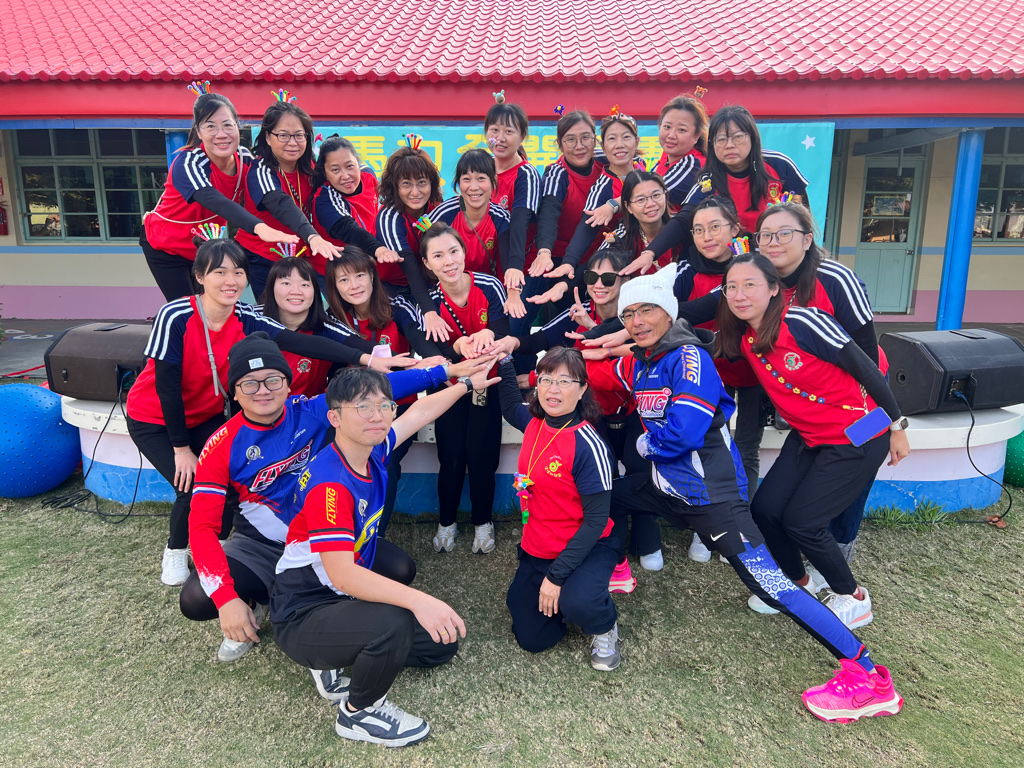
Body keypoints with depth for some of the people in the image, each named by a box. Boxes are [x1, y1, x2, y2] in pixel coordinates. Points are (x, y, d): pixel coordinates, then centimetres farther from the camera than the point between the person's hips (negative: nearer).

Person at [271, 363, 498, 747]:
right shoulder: (329, 483, -30)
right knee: (392, 624, -35)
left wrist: (467, 383, 22)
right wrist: (418, 600, -47)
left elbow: (420, 411, 11)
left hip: (344, 598, 8)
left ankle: (342, 658, 19)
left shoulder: (372, 451, -6)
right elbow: (341, 574, -37)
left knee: (441, 642, 7)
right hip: (303, 617, -8)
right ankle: (358, 713, -4)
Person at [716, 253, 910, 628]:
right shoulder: (744, 340, -2)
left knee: (800, 521, -6)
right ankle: (798, 582, 27)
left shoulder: (801, 322, -23)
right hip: (808, 436, 7)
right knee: (765, 509, 0)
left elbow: (865, 368, -16)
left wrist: (896, 427, -8)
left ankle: (853, 598, 20)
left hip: (857, 438, -7)